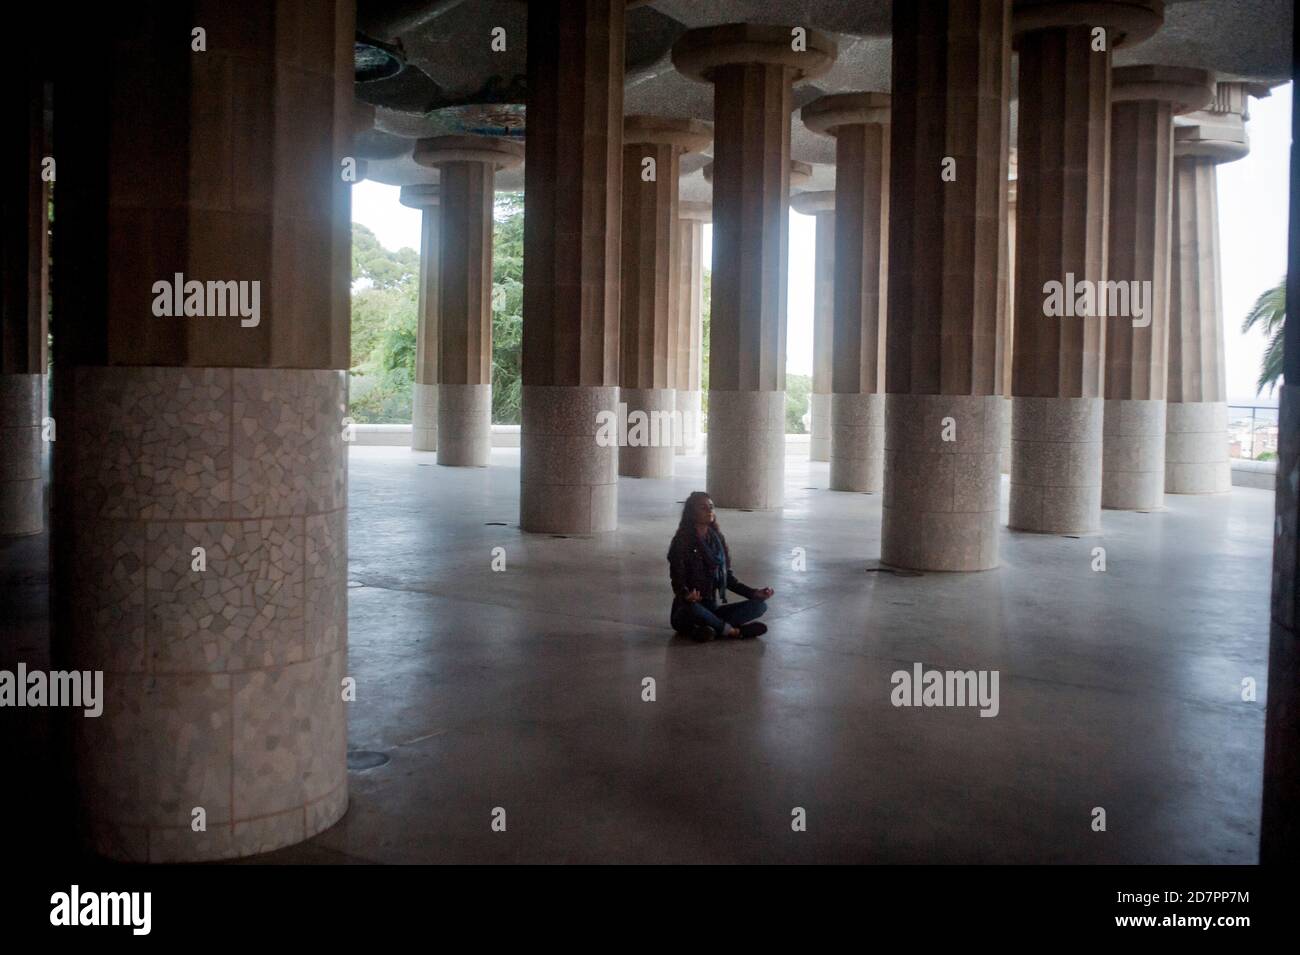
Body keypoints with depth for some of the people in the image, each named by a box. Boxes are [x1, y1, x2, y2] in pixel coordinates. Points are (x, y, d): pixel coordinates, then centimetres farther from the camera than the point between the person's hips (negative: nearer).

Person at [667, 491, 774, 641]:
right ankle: (733, 631, -18)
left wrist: (754, 593, 0)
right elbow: (678, 581, -14)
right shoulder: (682, 542, -8)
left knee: (760, 605, -11)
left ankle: (711, 629, -26)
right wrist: (687, 596, -36)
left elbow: (728, 578, 14)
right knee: (691, 608, -41)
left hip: (715, 609, 6)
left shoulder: (718, 539, 9)